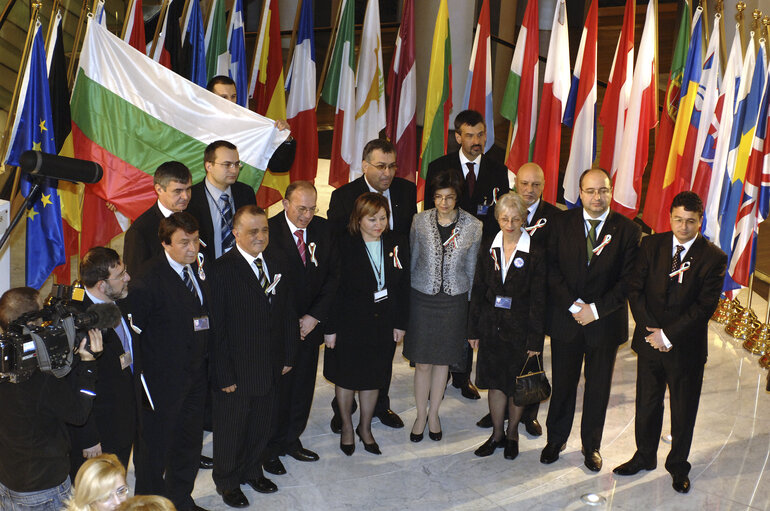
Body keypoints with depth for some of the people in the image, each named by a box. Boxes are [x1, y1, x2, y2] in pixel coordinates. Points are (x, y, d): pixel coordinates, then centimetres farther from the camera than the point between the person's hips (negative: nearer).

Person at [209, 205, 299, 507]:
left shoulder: (277, 261, 1)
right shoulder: (222, 270, -19)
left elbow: (287, 311, 7)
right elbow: (217, 327, -17)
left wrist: (288, 355, 6)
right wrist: (224, 375, -16)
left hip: (271, 367, 6)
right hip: (236, 370, -5)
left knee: (261, 426, 22)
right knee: (231, 429, 15)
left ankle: (252, 471, 46)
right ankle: (227, 482, 37)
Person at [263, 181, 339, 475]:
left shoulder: (323, 229, 0)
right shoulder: (269, 231, -15)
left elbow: (333, 274, 3)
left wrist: (315, 316, -6)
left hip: (311, 324, 5)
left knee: (303, 387, 15)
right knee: (277, 388, 6)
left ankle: (291, 439, 34)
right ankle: (271, 448, 24)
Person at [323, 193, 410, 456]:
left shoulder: (397, 244, -3)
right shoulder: (345, 246, -14)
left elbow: (403, 286, 4)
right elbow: (333, 289, -12)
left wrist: (400, 323, 3)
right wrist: (330, 328, -11)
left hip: (383, 325, 3)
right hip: (349, 323, -3)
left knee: (373, 378, 14)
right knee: (346, 377, 13)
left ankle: (365, 427, 35)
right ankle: (346, 427, 35)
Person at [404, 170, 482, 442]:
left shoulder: (473, 226, -5)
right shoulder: (420, 221, -5)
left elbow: (472, 267, 4)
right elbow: (412, 259, 5)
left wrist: (470, 302, 5)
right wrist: (406, 294, 6)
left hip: (454, 300, 0)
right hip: (422, 297, 0)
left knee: (443, 359, 12)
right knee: (422, 362, 5)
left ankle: (434, 414, 29)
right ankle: (421, 415, 24)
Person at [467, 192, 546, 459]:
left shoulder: (535, 252, -10)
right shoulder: (488, 247, 2)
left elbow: (538, 299, -9)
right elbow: (478, 289, 6)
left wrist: (535, 339, -10)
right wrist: (473, 329, 4)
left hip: (520, 327, -3)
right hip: (491, 326, 3)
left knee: (517, 385, 9)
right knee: (495, 381, 10)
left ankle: (512, 433, 30)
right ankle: (497, 433, 27)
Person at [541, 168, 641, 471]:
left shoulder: (628, 230, -6)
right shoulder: (562, 223, -1)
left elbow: (629, 281, -8)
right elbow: (552, 269, -4)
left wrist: (595, 309, -16)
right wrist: (572, 305, -15)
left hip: (605, 322, -1)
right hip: (565, 319, 1)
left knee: (598, 389, 13)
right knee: (562, 384, 12)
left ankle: (591, 446, 32)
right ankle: (556, 439, 31)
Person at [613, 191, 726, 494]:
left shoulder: (713, 258, -10)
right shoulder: (651, 245, -1)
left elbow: (705, 307, -14)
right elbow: (635, 289, -2)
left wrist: (668, 334, -17)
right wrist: (651, 329, -12)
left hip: (686, 347, -2)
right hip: (650, 343, 2)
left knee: (683, 412, 12)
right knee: (646, 404, 15)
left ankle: (678, 466, 33)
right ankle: (644, 457, 36)